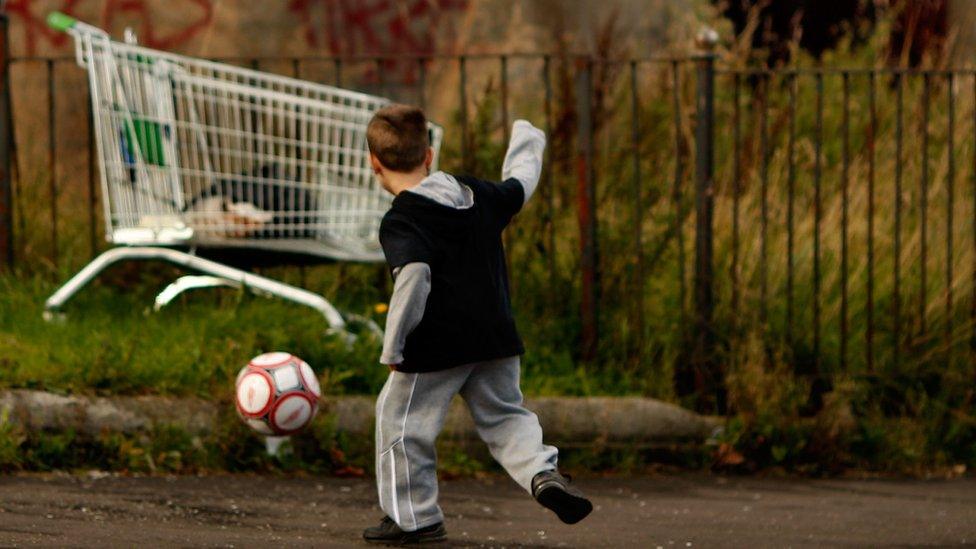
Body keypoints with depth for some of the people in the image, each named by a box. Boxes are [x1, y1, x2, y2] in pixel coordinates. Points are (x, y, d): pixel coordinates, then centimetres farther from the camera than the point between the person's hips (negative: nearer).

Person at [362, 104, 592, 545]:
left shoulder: (400, 222, -13)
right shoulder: (479, 195, 7)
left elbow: (413, 277, -27)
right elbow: (519, 187, 28)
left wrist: (393, 348, -21)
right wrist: (526, 144, 49)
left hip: (435, 346, -6)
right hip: (496, 340, 6)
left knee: (401, 420, 10)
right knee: (504, 415, 20)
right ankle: (542, 472, -7)